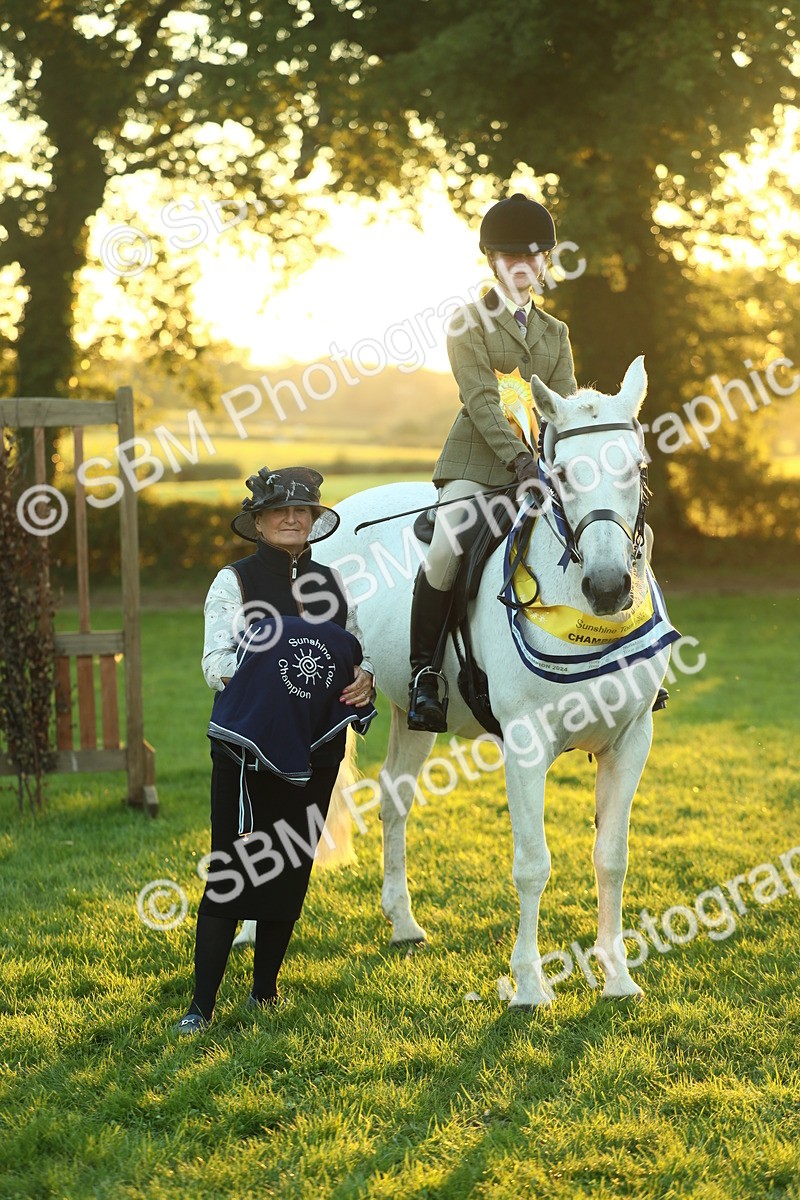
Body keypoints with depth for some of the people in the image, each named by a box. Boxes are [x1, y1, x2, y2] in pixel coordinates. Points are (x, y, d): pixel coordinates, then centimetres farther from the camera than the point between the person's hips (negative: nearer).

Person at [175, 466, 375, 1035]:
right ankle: (202, 1004, -5)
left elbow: (360, 654, 14)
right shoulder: (235, 582, 0)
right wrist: (269, 671, -26)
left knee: (291, 870, 9)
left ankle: (265, 989, 23)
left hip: (315, 747, 4)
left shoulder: (330, 580, 12)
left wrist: (364, 679, -9)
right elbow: (217, 663, -8)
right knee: (233, 870, -8)